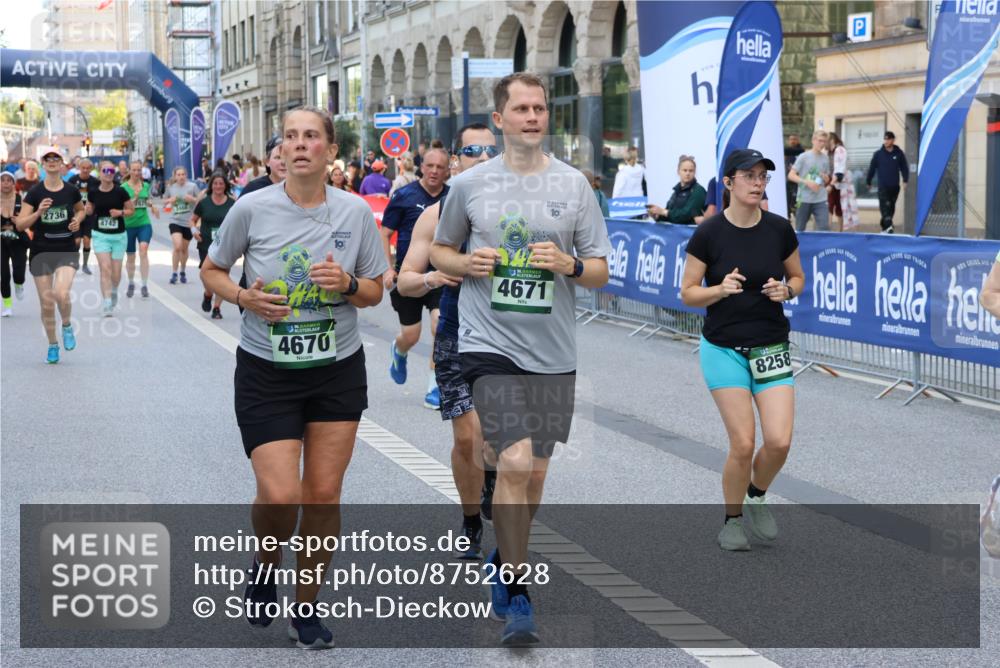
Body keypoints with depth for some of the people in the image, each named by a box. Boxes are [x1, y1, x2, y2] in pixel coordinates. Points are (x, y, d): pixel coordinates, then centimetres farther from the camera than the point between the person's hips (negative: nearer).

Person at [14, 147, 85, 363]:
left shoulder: (71, 191, 0)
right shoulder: (34, 193, -3)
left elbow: (81, 209, 21)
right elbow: (20, 224, -5)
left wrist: (77, 220, 0)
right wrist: (38, 213, -20)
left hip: (67, 250, -1)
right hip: (41, 252, 1)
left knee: (62, 294, -23)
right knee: (47, 303, 3)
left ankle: (67, 327, 8)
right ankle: (53, 345, 23)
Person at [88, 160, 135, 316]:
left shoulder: (120, 192, -8)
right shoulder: (94, 193, -3)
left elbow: (132, 209, 2)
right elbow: (90, 210, 14)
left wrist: (120, 212, -15)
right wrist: (87, 209, -8)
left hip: (118, 235, 0)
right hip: (100, 235, 0)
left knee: (116, 272, 8)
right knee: (105, 268, -14)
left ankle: (114, 291, 41)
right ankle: (107, 303, -13)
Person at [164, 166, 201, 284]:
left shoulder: (192, 186, -4)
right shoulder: (171, 187, 4)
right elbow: (165, 201, 17)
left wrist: (192, 199, -18)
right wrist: (170, 200, -5)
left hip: (189, 222, 0)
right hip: (175, 221, 0)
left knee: (184, 249, 13)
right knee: (177, 247, -17)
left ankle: (183, 272, 33)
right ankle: (174, 273, -7)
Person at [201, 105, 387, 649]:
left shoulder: (356, 212, -4)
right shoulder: (252, 208, -8)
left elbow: (374, 292, 6)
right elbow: (212, 271, 5)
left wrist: (348, 284, -16)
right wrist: (244, 297, -15)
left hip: (338, 371, 2)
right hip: (266, 374, -2)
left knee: (324, 495, 4)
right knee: (280, 496, -12)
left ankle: (306, 607, 22)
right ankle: (265, 564, 23)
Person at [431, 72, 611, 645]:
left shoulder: (573, 185, 3)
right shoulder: (470, 184, 2)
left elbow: (601, 272, 5)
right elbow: (439, 252, 14)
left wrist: (569, 265, -16)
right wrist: (467, 263, -7)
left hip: (553, 350, 3)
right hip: (490, 344, -2)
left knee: (535, 472, 12)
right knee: (514, 464, -15)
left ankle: (508, 558, 38)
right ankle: (517, 598, -6)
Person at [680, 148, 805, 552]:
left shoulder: (779, 230, -2)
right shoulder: (708, 233, -8)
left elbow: (798, 276, 13)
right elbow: (688, 292, -2)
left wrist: (787, 290, -9)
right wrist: (721, 289, -21)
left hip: (772, 346, 2)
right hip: (723, 347, -2)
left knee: (779, 441, -10)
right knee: (743, 444, -8)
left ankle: (757, 496, 22)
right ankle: (733, 519, 17)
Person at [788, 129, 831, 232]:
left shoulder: (825, 158, 9)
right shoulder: (803, 157, -5)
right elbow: (791, 175, -8)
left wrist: (826, 178, -5)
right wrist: (807, 182, -21)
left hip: (820, 200, 3)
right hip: (804, 199, -3)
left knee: (824, 228, -9)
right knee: (800, 229, 8)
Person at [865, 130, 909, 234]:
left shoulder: (899, 154, 2)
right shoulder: (878, 154, 0)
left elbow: (904, 167, 6)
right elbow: (872, 168, 4)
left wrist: (905, 180, -4)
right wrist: (868, 182, 7)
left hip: (895, 186, 2)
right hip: (883, 186, -2)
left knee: (891, 207, 10)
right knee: (885, 206, -15)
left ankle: (884, 226, 23)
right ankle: (888, 226, -25)